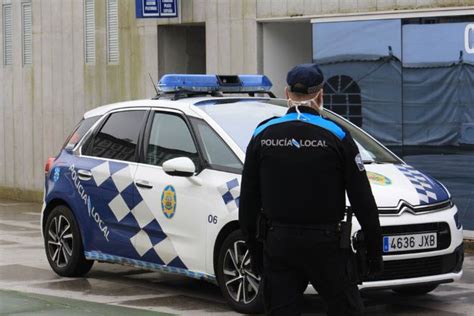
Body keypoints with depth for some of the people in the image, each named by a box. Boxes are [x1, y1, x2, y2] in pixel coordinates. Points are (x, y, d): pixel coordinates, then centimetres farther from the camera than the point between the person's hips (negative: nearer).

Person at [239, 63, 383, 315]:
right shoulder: (336, 136, -5)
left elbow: (248, 200, 7)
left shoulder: (262, 135, 3)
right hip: (325, 244, -3)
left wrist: (252, 246, 16)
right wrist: (374, 248, 3)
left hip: (277, 242, 3)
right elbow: (362, 200, -4)